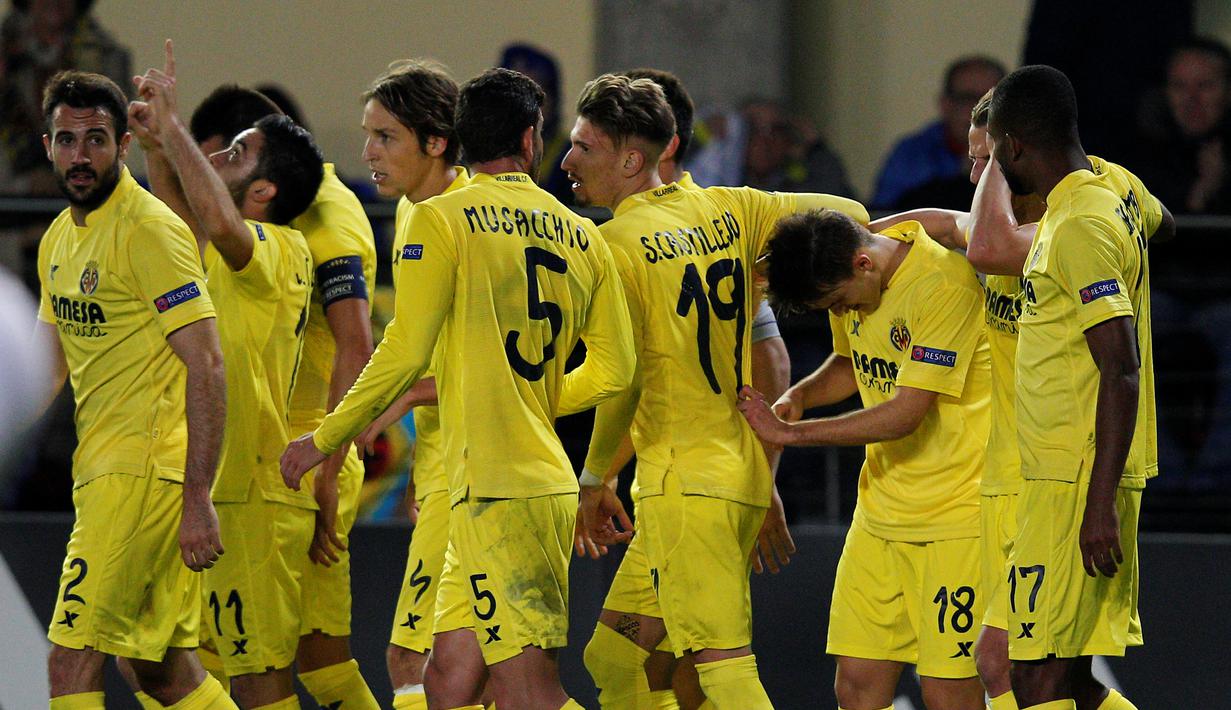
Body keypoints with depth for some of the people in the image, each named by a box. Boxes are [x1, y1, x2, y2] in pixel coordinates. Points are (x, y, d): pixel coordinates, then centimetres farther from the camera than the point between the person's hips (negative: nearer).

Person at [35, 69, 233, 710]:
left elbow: (207, 368, -18)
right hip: (100, 467, 9)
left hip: (144, 470, -9)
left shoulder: (149, 230, -13)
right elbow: (48, 366, 21)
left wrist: (197, 499, -22)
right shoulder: (59, 239, 14)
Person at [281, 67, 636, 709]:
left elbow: (405, 353, -9)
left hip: (496, 488, -7)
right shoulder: (581, 236, 12)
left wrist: (323, 441, 2)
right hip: (548, 482, 7)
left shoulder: (442, 220, -5)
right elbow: (613, 372, 14)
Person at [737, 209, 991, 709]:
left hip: (956, 512, -7)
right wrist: (798, 396, 1)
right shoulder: (848, 281, 4)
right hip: (884, 508, 7)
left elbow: (904, 415, -22)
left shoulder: (943, 286, -21)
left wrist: (790, 433, -17)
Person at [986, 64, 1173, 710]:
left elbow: (1122, 371, -22)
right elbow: (1160, 223, 37)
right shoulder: (1117, 188, 10)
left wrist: (1100, 503, -24)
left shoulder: (1077, 229, -17)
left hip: (1077, 481, -10)